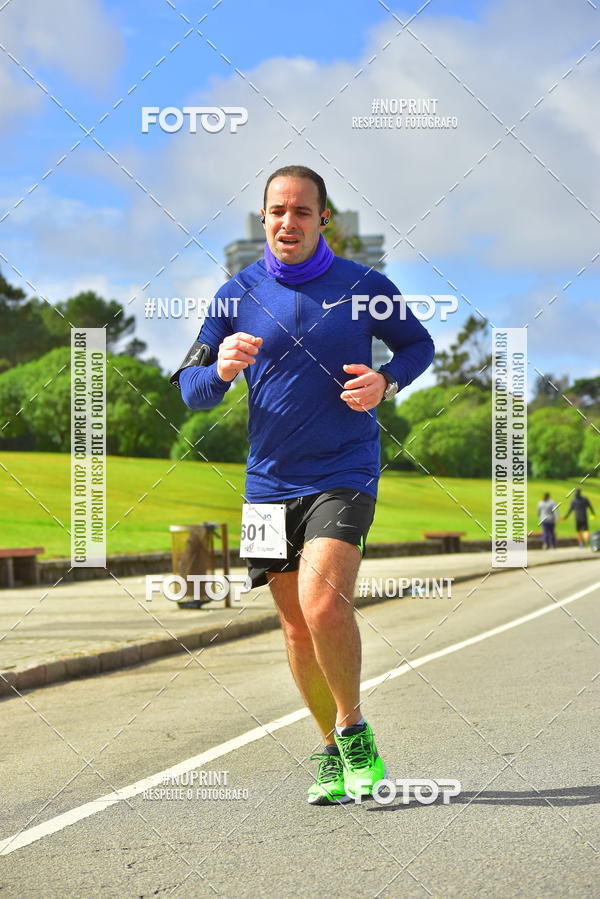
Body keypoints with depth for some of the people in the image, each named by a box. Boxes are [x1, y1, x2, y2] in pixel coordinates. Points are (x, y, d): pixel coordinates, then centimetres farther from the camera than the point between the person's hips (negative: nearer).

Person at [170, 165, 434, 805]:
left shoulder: (364, 286, -1)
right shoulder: (238, 295, 4)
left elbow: (418, 344, 13)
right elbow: (190, 391, 5)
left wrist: (386, 383, -8)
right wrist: (221, 370, -18)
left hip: (344, 472, -3)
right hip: (269, 481, 4)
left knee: (322, 600, -23)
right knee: (296, 626, 8)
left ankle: (353, 729, -1)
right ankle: (334, 752, 25)